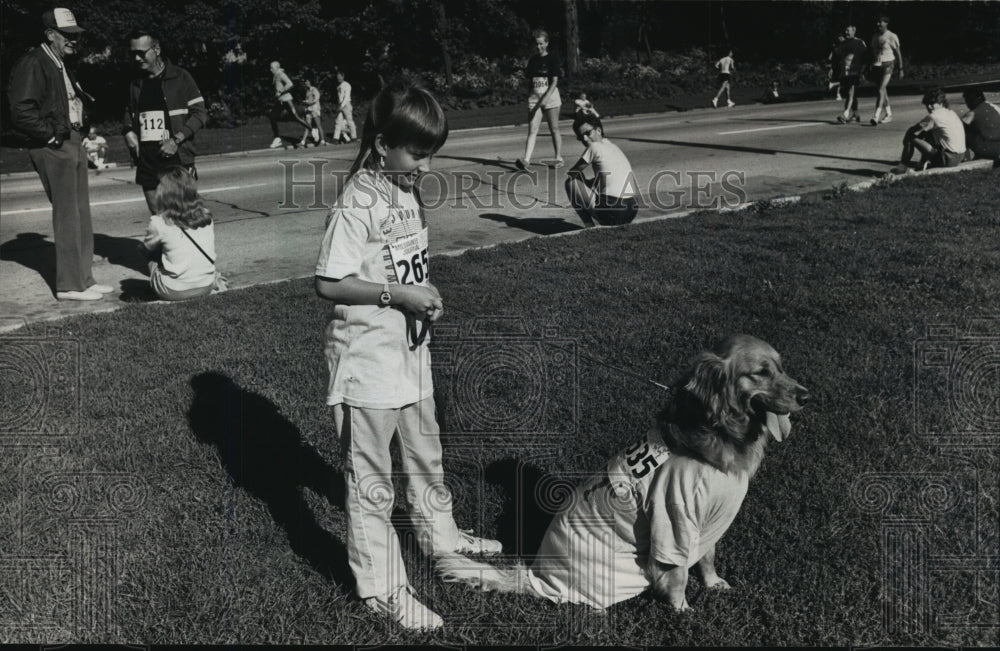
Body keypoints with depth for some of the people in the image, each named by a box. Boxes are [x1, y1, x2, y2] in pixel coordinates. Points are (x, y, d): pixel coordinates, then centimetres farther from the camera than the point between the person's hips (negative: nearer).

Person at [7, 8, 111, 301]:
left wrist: (78, 133, 14)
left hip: (72, 143, 10)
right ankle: (69, 285, 1)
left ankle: (83, 279, 19)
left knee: (81, 215, 11)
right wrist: (51, 136, -15)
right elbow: (22, 112, -20)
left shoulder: (61, 66, 17)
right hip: (52, 148, -9)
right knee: (67, 215, -6)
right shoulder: (32, 64, -12)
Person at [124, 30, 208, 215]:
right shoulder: (136, 84, 14)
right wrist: (128, 131, 7)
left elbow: (200, 113, -5)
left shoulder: (179, 77, -2)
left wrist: (176, 139, -14)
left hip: (177, 159, -5)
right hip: (146, 161, 5)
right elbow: (130, 112, 29)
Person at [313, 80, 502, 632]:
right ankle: (381, 587, 19)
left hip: (410, 350, 9)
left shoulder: (406, 191, 5)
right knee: (371, 478, 5)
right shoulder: (358, 203, -20)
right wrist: (398, 294, -23)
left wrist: (426, 295, 2)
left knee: (425, 452, 26)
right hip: (368, 359, -8)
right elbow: (328, 284, -22)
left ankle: (439, 533, 48)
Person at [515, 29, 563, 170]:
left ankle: (559, 158, 16)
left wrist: (545, 98, -22)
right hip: (534, 97, 4)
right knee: (532, 130, -6)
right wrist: (526, 73, -1)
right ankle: (526, 160, -16)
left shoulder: (552, 58, -4)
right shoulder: (533, 59, 12)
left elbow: (555, 81, -12)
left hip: (550, 96, -4)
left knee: (554, 129, 4)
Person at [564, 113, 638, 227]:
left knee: (571, 182, 5)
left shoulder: (595, 147, -4)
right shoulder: (613, 146, 20)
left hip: (611, 214, -9)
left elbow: (570, 174, 2)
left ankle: (589, 226, 5)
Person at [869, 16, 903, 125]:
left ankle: (876, 116, -24)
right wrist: (870, 69, 15)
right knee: (883, 91, 12)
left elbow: (898, 53, -2)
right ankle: (888, 114, 23)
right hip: (876, 66, 6)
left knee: (881, 90, -17)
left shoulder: (892, 37, -5)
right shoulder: (875, 37, 12)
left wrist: (900, 69, -3)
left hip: (887, 65, -6)